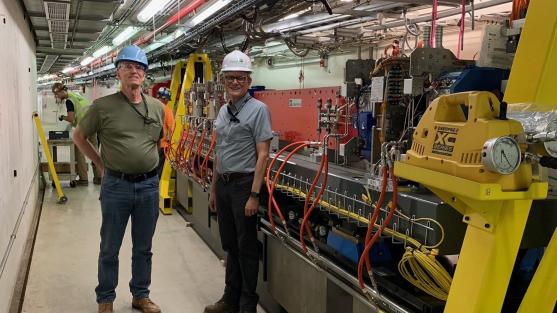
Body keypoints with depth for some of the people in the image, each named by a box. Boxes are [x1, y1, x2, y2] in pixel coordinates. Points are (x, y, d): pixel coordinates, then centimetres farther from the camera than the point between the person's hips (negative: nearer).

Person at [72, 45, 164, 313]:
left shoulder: (157, 107, 4)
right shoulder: (103, 106, -6)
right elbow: (79, 136, 5)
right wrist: (101, 163, 2)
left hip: (149, 185, 3)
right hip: (116, 185, -3)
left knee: (143, 248, 15)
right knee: (109, 248, 11)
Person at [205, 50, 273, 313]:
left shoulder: (258, 109, -11)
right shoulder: (223, 111, 12)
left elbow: (262, 154, -15)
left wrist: (254, 195, -19)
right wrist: (213, 189, 16)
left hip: (243, 184, -7)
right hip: (223, 184, 7)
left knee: (247, 247, 4)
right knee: (230, 245, 17)